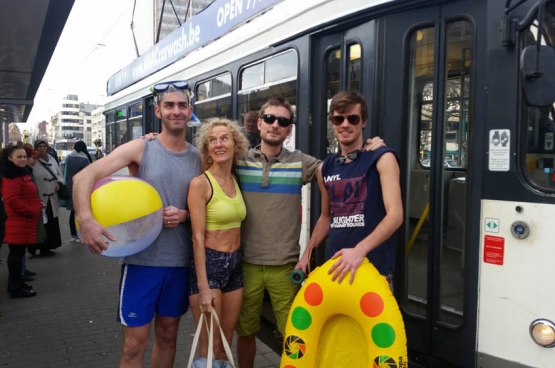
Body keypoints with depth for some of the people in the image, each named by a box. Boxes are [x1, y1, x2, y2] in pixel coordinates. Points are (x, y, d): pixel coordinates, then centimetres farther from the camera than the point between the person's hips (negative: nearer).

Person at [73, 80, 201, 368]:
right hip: (142, 259, -3)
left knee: (167, 336, 17)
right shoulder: (141, 149, -5)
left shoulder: (198, 158, 5)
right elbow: (83, 177, -12)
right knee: (135, 344, 3)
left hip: (181, 261, 4)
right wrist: (86, 221, -29)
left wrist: (185, 215, -11)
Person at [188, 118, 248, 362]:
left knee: (226, 342, 16)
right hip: (209, 264, -6)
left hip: (235, 264, 6)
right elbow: (198, 237, -15)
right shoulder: (200, 183, -12)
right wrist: (203, 286, -18)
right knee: (209, 346, 5)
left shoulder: (236, 181, 7)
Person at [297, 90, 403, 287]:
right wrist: (307, 253, 9)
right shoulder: (325, 168, 10)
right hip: (334, 264, 5)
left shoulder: (382, 158, -7)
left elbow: (395, 214, -16)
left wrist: (360, 250, -28)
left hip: (374, 265, -5)